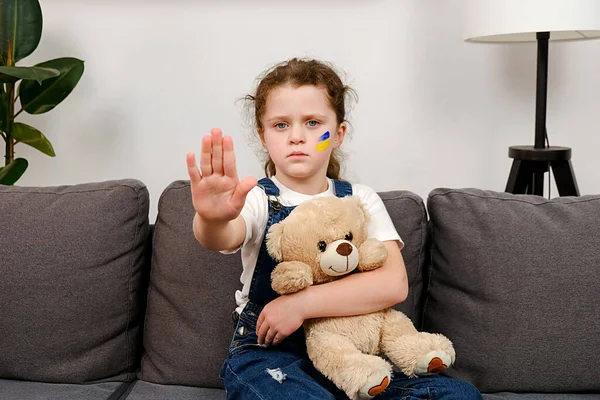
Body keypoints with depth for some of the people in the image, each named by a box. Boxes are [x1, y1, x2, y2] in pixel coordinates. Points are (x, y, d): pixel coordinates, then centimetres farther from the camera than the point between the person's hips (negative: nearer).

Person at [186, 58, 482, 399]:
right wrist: (213, 219, -51)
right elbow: (225, 237, -26)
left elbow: (394, 283, -9)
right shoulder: (258, 199, -1)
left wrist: (301, 304, -19)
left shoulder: (360, 200, 5)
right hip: (269, 350, -4)